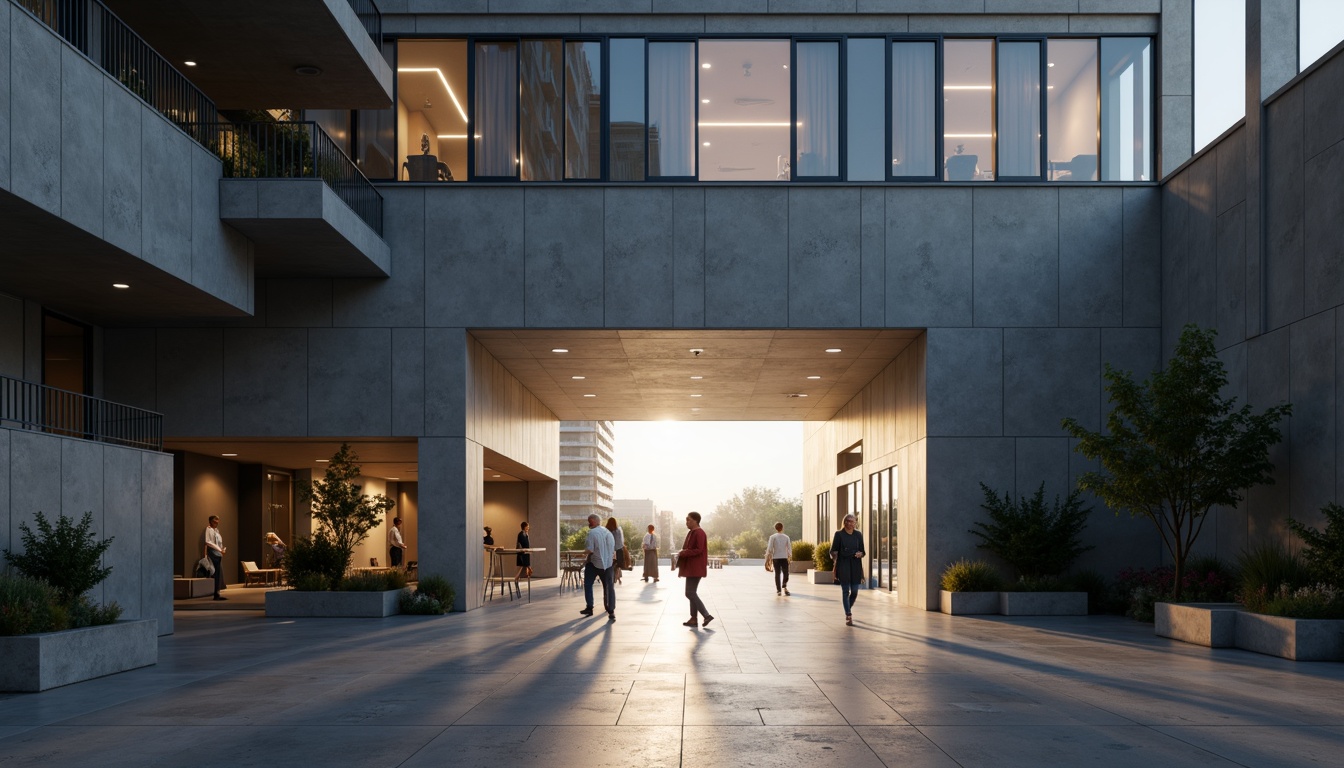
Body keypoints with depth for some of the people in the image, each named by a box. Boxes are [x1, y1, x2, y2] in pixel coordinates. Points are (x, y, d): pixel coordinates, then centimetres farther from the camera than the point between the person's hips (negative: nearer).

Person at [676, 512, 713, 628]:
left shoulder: (699, 533, -15)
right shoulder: (692, 532, 16)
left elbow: (699, 550, -22)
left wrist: (683, 553, -18)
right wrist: (682, 553, 4)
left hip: (695, 568, -11)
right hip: (691, 568, 11)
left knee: (690, 593, -12)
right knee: (692, 593, 10)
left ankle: (706, 615, -12)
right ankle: (694, 619, 12)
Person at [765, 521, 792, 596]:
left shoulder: (772, 537, 0)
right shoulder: (786, 537, 3)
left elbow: (770, 548, -4)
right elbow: (789, 548, 2)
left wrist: (769, 558, 3)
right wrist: (789, 556, 14)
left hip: (776, 558, 0)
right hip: (784, 557, 0)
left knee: (777, 574, 7)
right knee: (785, 573, 9)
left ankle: (778, 590, 4)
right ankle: (784, 586, -9)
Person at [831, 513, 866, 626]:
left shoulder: (858, 535, 8)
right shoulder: (839, 534, -1)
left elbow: (862, 551, 13)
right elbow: (833, 551, -1)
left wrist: (860, 554, -11)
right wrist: (835, 565, -16)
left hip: (855, 566, 3)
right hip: (843, 565, -3)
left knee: (854, 591, 3)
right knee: (845, 591, -3)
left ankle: (848, 611, 30)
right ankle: (848, 616, 1)